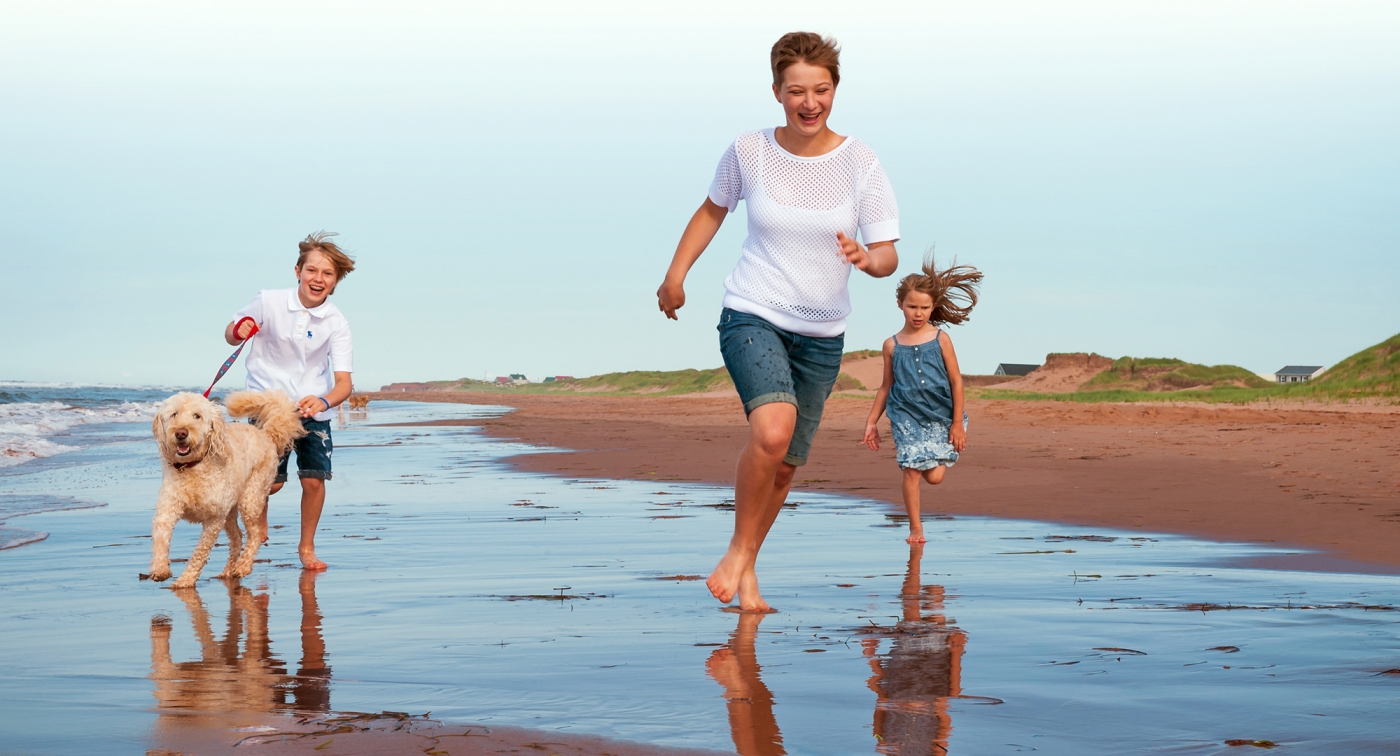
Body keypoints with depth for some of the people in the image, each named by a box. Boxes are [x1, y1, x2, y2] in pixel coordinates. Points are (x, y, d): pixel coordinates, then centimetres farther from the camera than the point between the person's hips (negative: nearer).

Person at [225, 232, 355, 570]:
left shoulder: (336, 323, -13)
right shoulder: (269, 302, -14)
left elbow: (344, 382, -21)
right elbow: (230, 335, 1)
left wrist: (323, 401, -42)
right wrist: (238, 331, -24)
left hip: (313, 408, 1)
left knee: (314, 479, -8)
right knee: (272, 481, -8)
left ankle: (307, 546, 16)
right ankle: (258, 520, 28)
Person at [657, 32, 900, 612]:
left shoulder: (859, 162, -7)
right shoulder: (748, 152, -6)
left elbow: (888, 257, -7)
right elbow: (713, 209, 14)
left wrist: (865, 257, -29)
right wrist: (675, 275, 12)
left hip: (822, 335, 2)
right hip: (752, 318, -2)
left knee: (784, 467, 9)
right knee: (773, 425, -30)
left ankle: (747, 569, 31)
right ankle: (737, 548, -10)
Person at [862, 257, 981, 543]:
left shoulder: (941, 339, -3)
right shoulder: (892, 345, 2)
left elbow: (956, 381, -1)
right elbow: (887, 386, 11)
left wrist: (957, 422, -4)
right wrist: (871, 421, 11)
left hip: (939, 416, -1)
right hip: (906, 417, 1)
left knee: (935, 476, -8)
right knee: (911, 472, -5)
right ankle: (915, 527, 8)